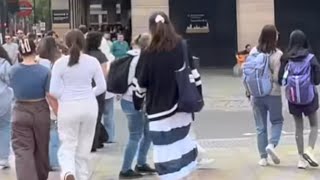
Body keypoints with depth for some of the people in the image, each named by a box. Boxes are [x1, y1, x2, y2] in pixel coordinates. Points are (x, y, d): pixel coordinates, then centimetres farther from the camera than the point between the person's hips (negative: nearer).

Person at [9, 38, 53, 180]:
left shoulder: (13, 71, -5)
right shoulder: (44, 71, -14)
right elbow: (50, 97, -14)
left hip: (20, 113, 0)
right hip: (40, 112, 0)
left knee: (22, 150, 0)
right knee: (41, 149, 18)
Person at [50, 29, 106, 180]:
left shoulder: (60, 63, -7)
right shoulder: (93, 61, -2)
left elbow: (54, 91, -6)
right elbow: (102, 87, 3)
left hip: (68, 108, -2)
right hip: (89, 107, 2)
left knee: (67, 146, 6)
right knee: (84, 148, 14)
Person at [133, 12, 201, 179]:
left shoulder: (148, 55, -9)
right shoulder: (183, 48, -1)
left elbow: (140, 85, -2)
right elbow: (195, 77, 3)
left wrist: (138, 104, 15)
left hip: (159, 114, -4)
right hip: (182, 110, 4)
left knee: (166, 156, 1)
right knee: (181, 148, 20)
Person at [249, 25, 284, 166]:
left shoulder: (253, 52, -2)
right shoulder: (278, 54, -12)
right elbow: (279, 77, -14)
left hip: (257, 94, 3)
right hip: (273, 94, -3)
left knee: (260, 126, 10)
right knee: (277, 121, 16)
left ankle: (263, 157, 12)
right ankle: (271, 145, -8)